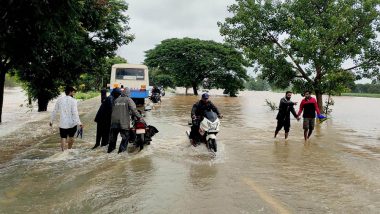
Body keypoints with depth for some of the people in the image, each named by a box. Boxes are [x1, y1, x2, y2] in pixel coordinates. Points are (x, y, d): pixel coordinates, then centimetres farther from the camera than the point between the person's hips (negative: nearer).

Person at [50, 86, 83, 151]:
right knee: (71, 137, 18)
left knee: (63, 138, 7)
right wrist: (79, 123, -17)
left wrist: (51, 121, 17)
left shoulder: (60, 99, 2)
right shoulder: (73, 100, -11)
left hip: (62, 123, 2)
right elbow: (75, 113, -18)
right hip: (72, 123, -2)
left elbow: (54, 111, 7)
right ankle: (69, 150, 30)